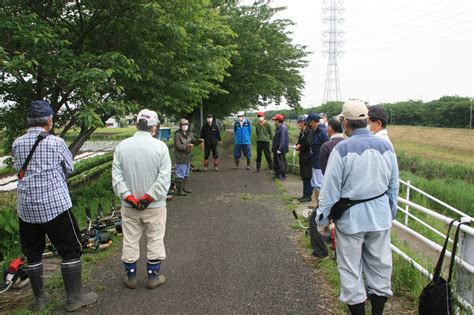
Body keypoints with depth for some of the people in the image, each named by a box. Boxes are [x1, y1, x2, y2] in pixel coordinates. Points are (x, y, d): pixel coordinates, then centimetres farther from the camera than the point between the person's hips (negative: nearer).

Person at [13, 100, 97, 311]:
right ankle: (74, 298, 12)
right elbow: (70, 168, 2)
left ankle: (39, 298, 27)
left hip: (26, 207, 5)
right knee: (71, 249, 7)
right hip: (54, 204, -5)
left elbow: (19, 170, 12)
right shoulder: (56, 142, -10)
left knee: (32, 253, 16)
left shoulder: (17, 144, 3)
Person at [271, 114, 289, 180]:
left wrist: (280, 149, -27)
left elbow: (283, 140, -25)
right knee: (276, 162, 17)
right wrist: (274, 148, 21)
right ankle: (277, 174, 27)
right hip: (276, 149, 11)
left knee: (282, 163, -3)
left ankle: (283, 176, 5)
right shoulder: (278, 128, 15)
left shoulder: (283, 128, -19)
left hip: (280, 150, -11)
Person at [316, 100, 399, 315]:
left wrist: (322, 218, -2)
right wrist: (391, 213, 21)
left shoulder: (342, 149, -16)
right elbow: (393, 185, 9)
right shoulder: (385, 146, 0)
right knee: (379, 265, 17)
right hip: (380, 216, 5)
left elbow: (330, 188, -13)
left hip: (351, 217, -5)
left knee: (351, 269, 10)